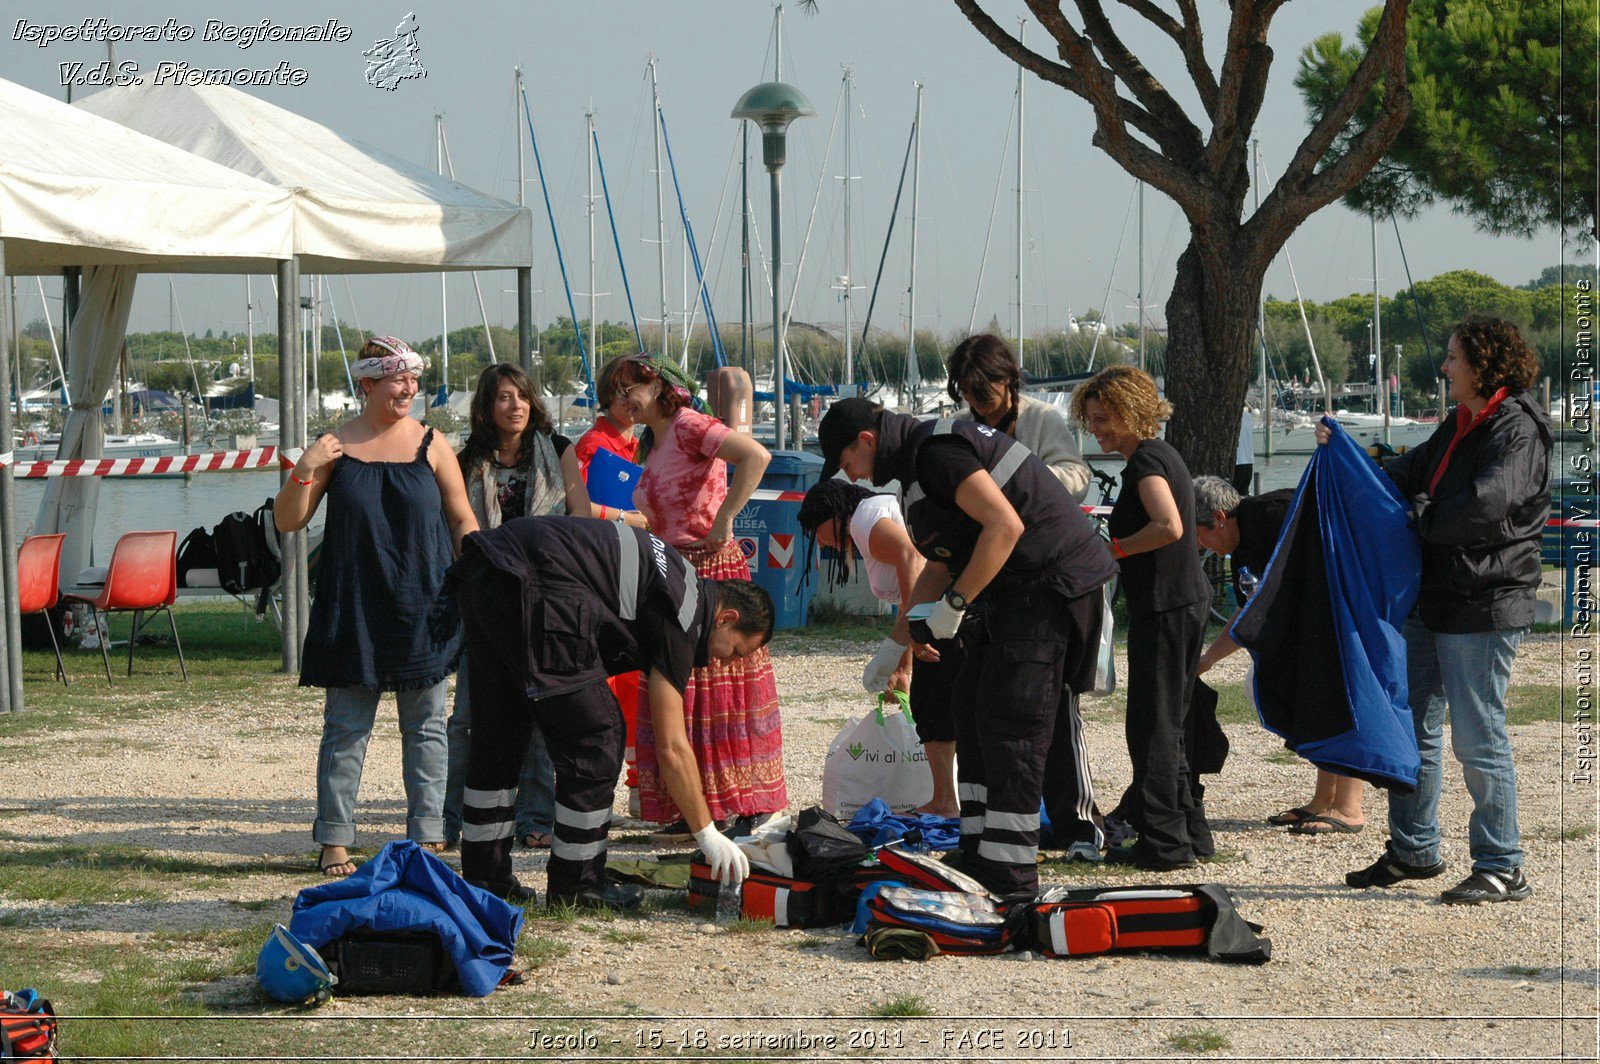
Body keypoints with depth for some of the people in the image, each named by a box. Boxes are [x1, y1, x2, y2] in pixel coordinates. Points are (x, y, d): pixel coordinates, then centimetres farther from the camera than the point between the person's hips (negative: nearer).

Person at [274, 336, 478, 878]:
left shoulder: (430, 445, 2)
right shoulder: (335, 446, 2)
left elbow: (464, 521, 7)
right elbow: (287, 522, 3)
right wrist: (304, 472, -13)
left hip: (423, 609, 0)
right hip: (353, 607, 0)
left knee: (425, 725, 6)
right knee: (345, 727, 1)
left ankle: (428, 835, 12)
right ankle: (334, 839, 7)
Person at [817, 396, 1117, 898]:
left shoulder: (937, 451, -16)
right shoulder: (920, 458, 18)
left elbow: (1005, 524, -25)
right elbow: (941, 564, 28)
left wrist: (952, 606, -21)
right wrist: (902, 634, 29)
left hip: (1050, 587, -11)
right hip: (1014, 594, 11)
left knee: (1009, 727, -12)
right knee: (974, 712, 13)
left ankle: (1010, 883, -11)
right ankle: (977, 863, 18)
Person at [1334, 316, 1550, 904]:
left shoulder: (1517, 430, -14)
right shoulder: (1460, 425, 15)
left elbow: (1486, 503, -26)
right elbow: (1409, 474, 23)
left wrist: (1418, 519, -12)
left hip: (1484, 607, -10)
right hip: (1434, 601, 10)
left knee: (1479, 739, -5)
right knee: (1412, 726, 15)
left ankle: (1501, 869, 3)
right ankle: (1413, 850, 27)